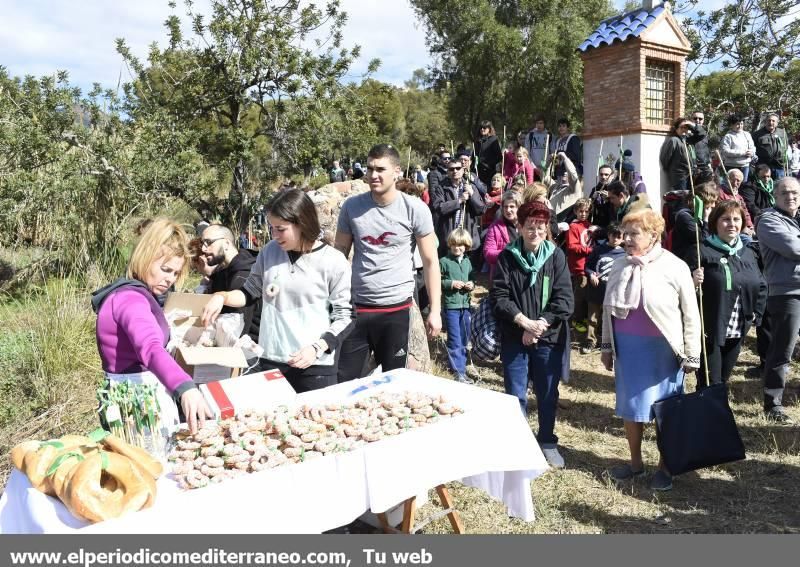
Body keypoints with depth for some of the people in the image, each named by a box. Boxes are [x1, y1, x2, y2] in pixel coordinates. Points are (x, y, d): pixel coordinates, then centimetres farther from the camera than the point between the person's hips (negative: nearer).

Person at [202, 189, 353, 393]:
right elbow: (251, 292, 14)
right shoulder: (270, 251, 2)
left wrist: (317, 348, -15)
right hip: (271, 360, 3)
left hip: (316, 365, -3)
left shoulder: (333, 262, -9)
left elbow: (345, 317, -4)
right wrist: (221, 297, -3)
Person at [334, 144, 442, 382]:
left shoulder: (415, 209, -6)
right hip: (356, 307, 2)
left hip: (396, 308, -2)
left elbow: (430, 262, -2)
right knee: (345, 380, 7)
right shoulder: (351, 206, 1)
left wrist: (435, 310, -6)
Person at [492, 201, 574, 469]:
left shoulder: (556, 256, -3)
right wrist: (524, 322, -18)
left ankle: (547, 442, 31)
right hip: (514, 339, 0)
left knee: (548, 394, 12)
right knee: (515, 394, 8)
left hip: (549, 339, 1)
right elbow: (499, 296, -8)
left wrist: (541, 324, -16)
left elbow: (564, 299, -7)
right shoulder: (507, 256, -3)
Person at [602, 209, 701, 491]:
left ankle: (664, 467, 25)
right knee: (630, 406, 13)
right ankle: (635, 461, 31)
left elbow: (691, 315, -4)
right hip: (627, 348, 4)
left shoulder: (675, 267, -10)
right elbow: (608, 310, 10)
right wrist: (606, 346, 11)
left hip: (662, 349, -4)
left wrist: (691, 355, -3)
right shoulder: (619, 266, 1)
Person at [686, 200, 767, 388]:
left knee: (722, 382, 18)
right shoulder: (700, 251, -11)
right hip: (708, 332, -6)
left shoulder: (748, 254, 10)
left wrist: (756, 315, 10)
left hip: (736, 333, 6)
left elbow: (761, 287, 20)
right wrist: (692, 282, -32)